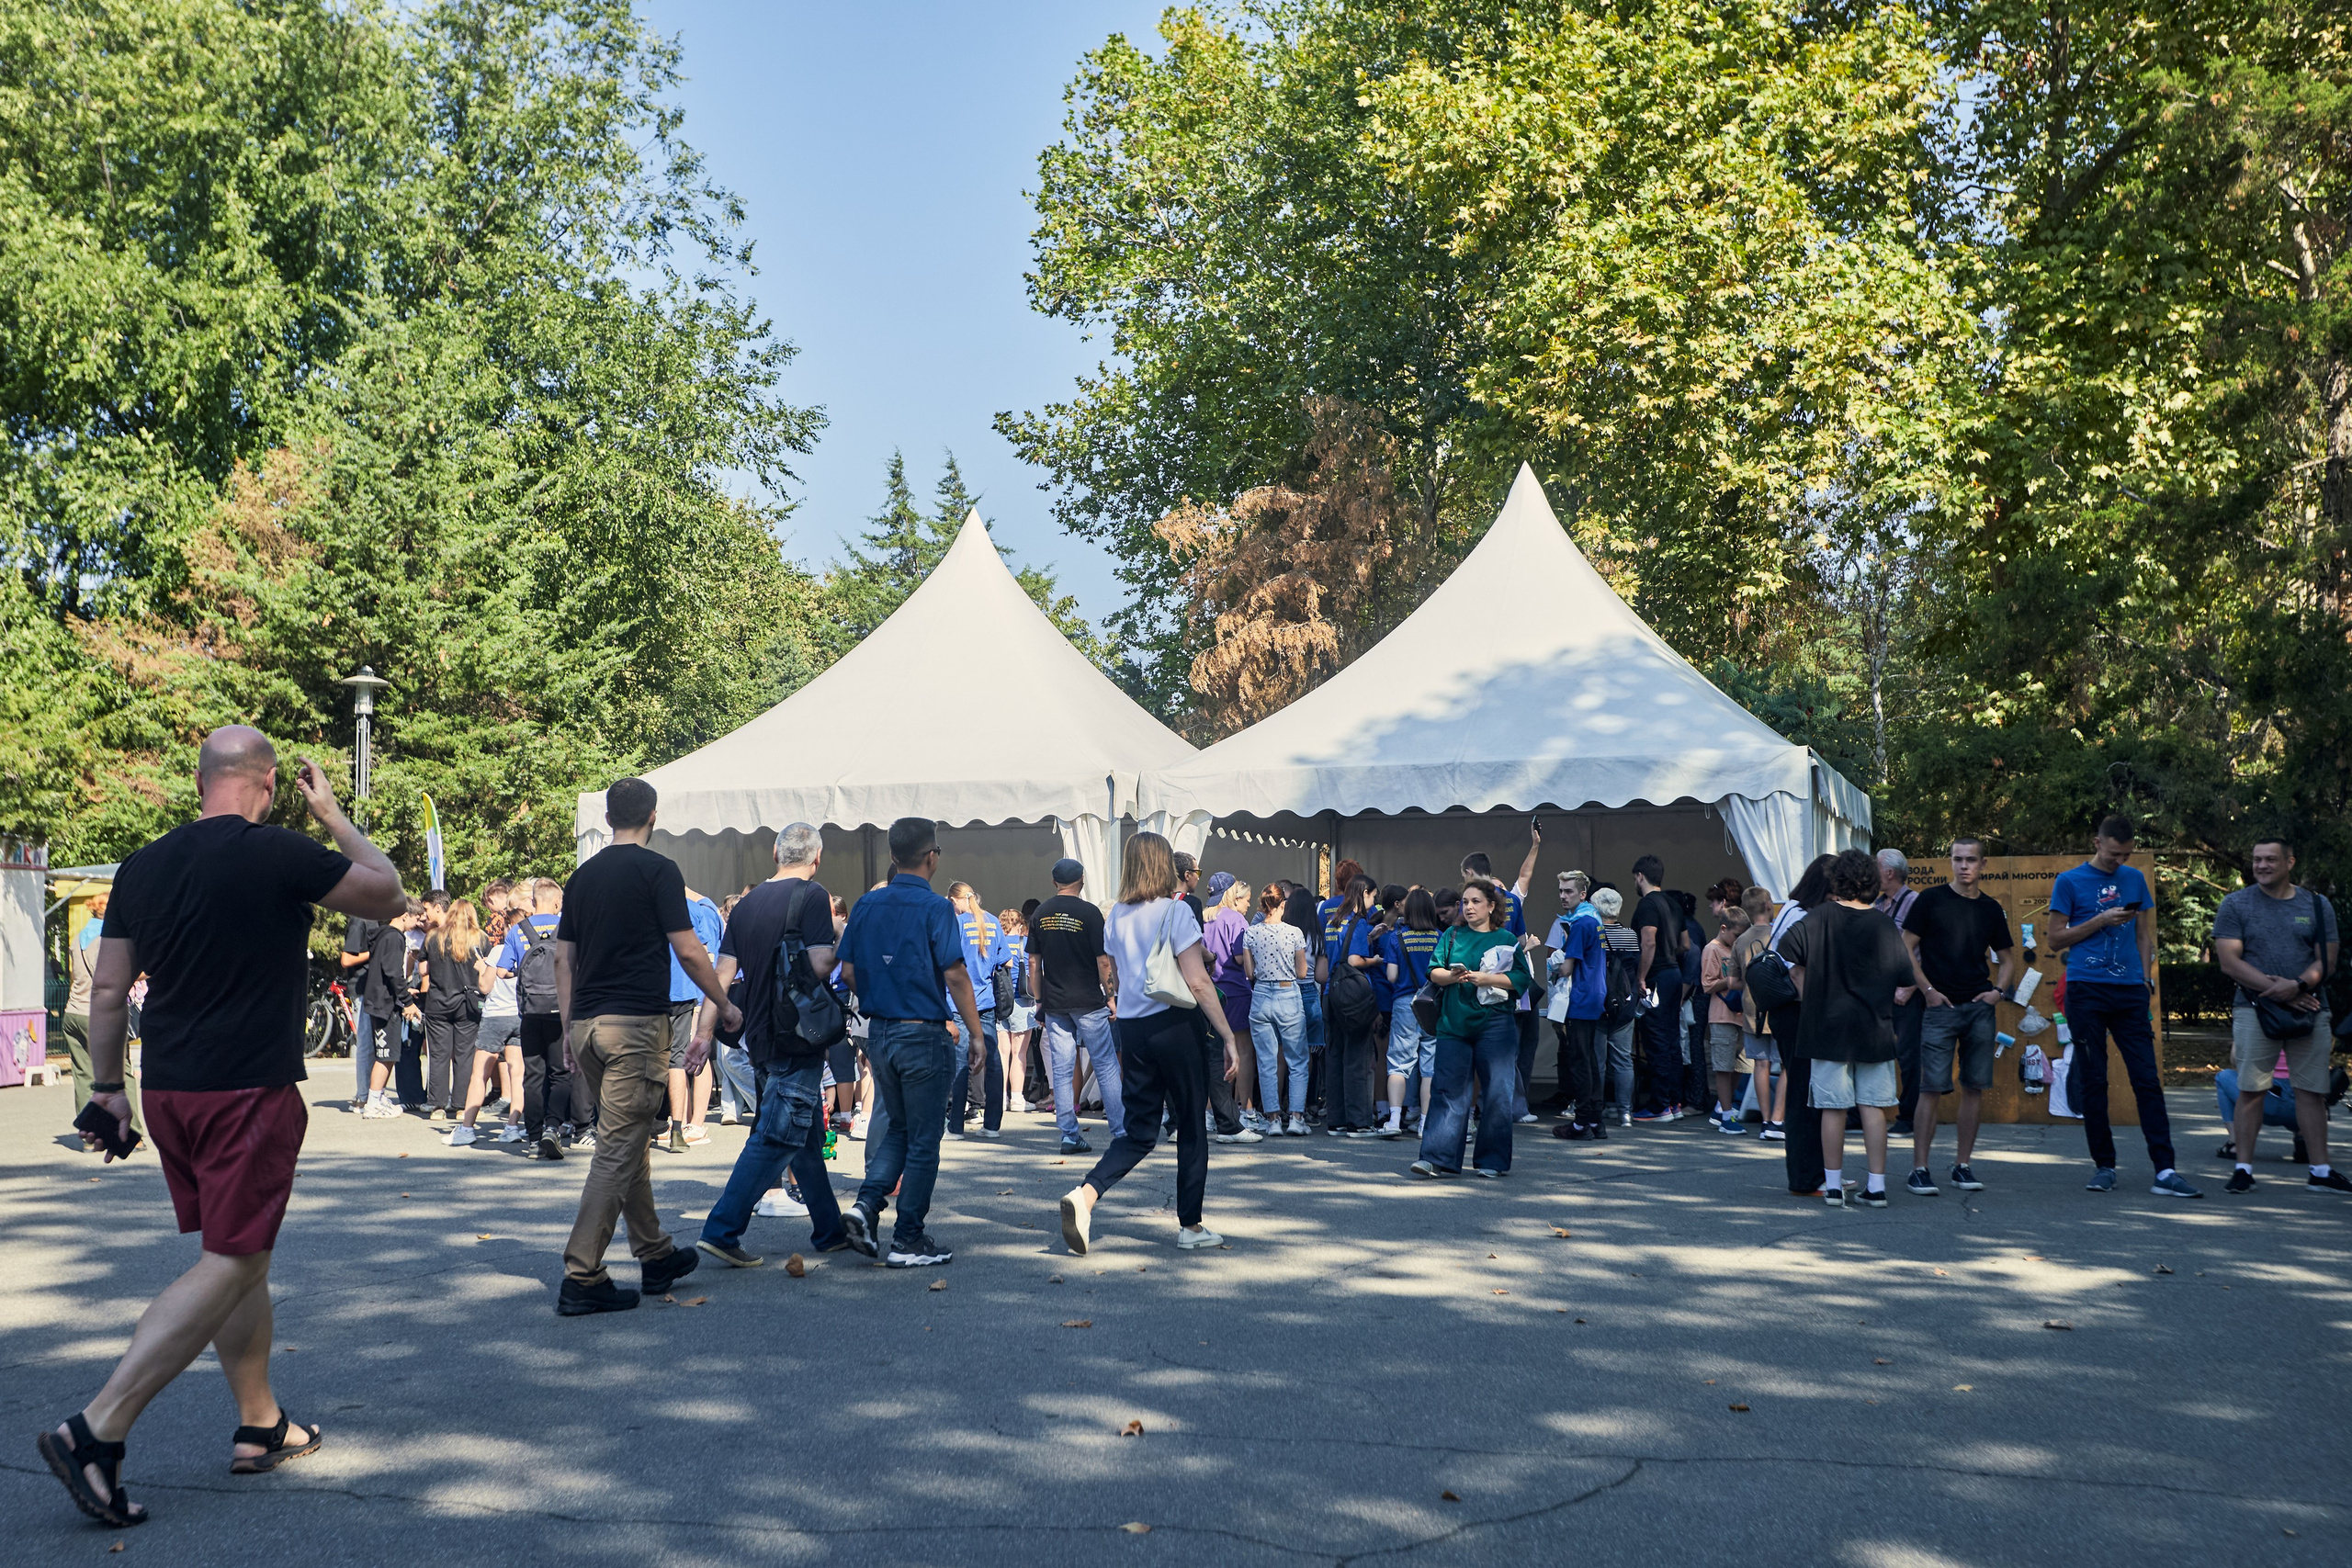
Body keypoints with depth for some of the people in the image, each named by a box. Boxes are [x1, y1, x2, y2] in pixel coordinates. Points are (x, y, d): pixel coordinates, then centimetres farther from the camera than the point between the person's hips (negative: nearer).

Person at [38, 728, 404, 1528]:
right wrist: (334, 817, 10)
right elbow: (389, 897, 1)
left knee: (242, 1255, 17)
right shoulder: (280, 854, -12)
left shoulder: (143, 867, 7)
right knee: (227, 1267, -3)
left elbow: (108, 988, 9)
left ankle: (261, 1426, 26)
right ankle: (97, 1429, -11)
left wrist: (106, 1086, 18)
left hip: (167, 1090, 7)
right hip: (250, 1093, -7)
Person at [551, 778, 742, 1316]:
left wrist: (570, 1027, 19)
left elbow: (563, 957, 13)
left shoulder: (582, 876, 12)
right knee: (618, 1150, -6)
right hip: (637, 1023, -7)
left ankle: (656, 1255, 27)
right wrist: (725, 1004, 4)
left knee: (630, 1142, 18)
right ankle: (582, 1277, -9)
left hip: (587, 1024, 7)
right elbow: (688, 950, -8)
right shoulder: (658, 870, -6)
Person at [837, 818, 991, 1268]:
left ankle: (867, 1204, 3)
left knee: (897, 1126, 21)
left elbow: (848, 971, 8)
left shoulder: (866, 906, 5)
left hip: (879, 1032, 6)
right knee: (923, 1139, 4)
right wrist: (976, 1033, -9)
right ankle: (908, 1240, 7)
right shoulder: (934, 908, -13)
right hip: (923, 1035, -6)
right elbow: (955, 976, -16)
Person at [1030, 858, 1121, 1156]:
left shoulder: (1041, 913, 5)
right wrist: (1111, 995, 0)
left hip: (1054, 1004, 4)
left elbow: (1034, 961, 7)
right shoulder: (1089, 912, -8)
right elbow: (1103, 961, -9)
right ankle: (1121, 1131, 3)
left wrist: (1039, 998, 15)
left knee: (1061, 1070, 5)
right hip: (1088, 1001, -4)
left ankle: (1069, 1135, 5)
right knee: (1106, 1065, 3)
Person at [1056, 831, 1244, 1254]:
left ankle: (1085, 1193, -12)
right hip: (1175, 1026, -5)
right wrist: (1228, 1038, -12)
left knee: (1140, 1131, 10)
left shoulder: (1117, 915, 7)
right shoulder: (1175, 911, -10)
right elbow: (1198, 984, -14)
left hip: (1131, 1028, 5)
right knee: (1191, 1128, 9)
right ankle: (1190, 1226, 15)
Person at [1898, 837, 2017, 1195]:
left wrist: (1998, 990, 5)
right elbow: (1905, 949, 0)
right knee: (1932, 1088, -8)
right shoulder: (1930, 900, 2)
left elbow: (2008, 958, 22)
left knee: (1975, 1086, 3)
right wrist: (1927, 989, -8)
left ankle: (1963, 1166, 13)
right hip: (1940, 1006, -4)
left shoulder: (1990, 910, 13)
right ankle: (1919, 1169, -5)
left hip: (1979, 1008, 4)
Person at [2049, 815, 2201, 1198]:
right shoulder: (2070, 882, 3)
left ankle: (2165, 1170, -6)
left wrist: (2145, 978, 7)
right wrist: (2101, 920, -8)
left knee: (2147, 1079, -4)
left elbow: (2144, 935, 19)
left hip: (2129, 992, 3)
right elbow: (2056, 940, 1)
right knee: (2093, 1081, 1)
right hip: (2086, 991, -3)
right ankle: (2104, 1166, 10)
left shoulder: (2134, 879, 14)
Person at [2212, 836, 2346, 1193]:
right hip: (2254, 1009, -2)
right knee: (2250, 1090, -5)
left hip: (2310, 1010, 2)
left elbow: (2326, 962, 6)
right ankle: (2243, 1169, -1)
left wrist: (2297, 985, -14)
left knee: (2312, 1091, 3)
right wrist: (2275, 989, -13)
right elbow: (2229, 962, -4)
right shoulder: (2236, 905, 4)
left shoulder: (2317, 906, 11)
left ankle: (2320, 1170, 10)